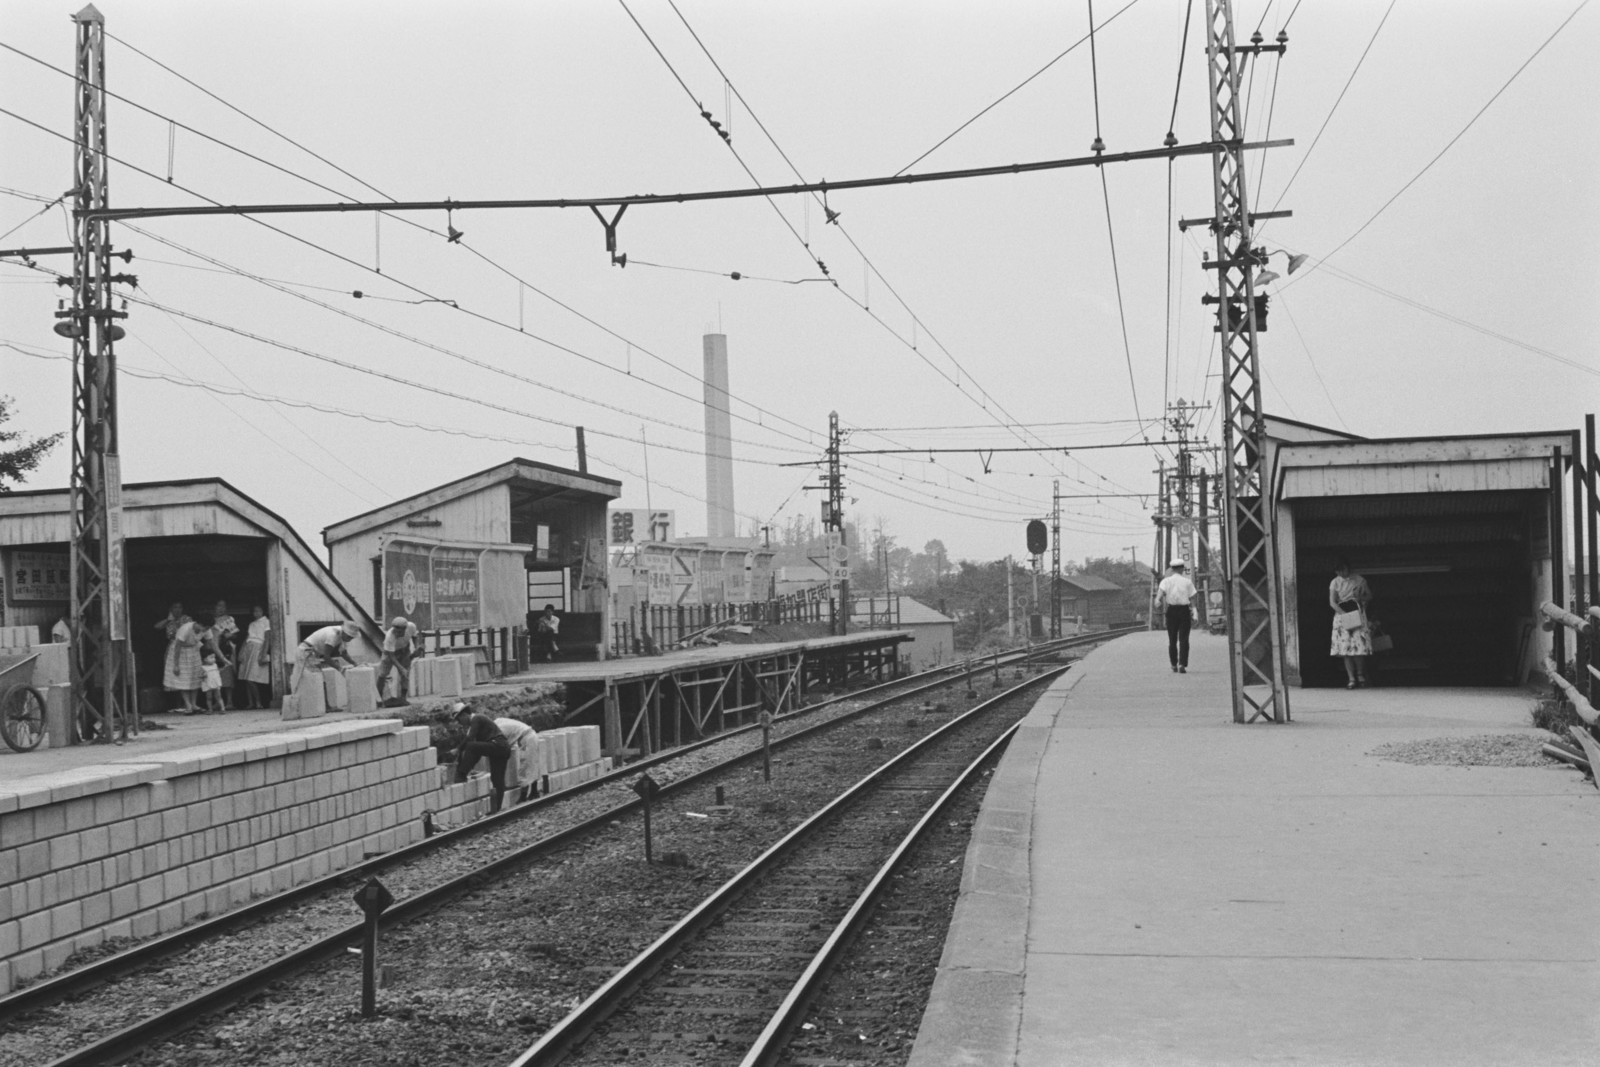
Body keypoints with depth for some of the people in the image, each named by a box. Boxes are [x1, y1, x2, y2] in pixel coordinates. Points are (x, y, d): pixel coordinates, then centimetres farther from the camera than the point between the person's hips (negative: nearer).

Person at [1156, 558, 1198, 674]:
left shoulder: (1166, 581, 1)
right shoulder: (1187, 582, 1)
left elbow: (1160, 594, -16)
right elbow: (1192, 599, 1)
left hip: (1171, 611, 1)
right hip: (1184, 610, -1)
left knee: (1172, 639, 11)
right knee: (1183, 639, -1)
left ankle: (1174, 666, 15)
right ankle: (1182, 665, -12)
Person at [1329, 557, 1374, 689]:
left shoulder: (1359, 580, 3)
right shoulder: (1335, 582, 4)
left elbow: (1369, 596, 14)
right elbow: (1332, 602, -4)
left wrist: (1361, 597, -3)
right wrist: (1344, 613, -16)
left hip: (1358, 613, -1)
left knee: (1359, 645, -10)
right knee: (1346, 648, -7)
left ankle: (1360, 676, 5)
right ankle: (1351, 679, -6)